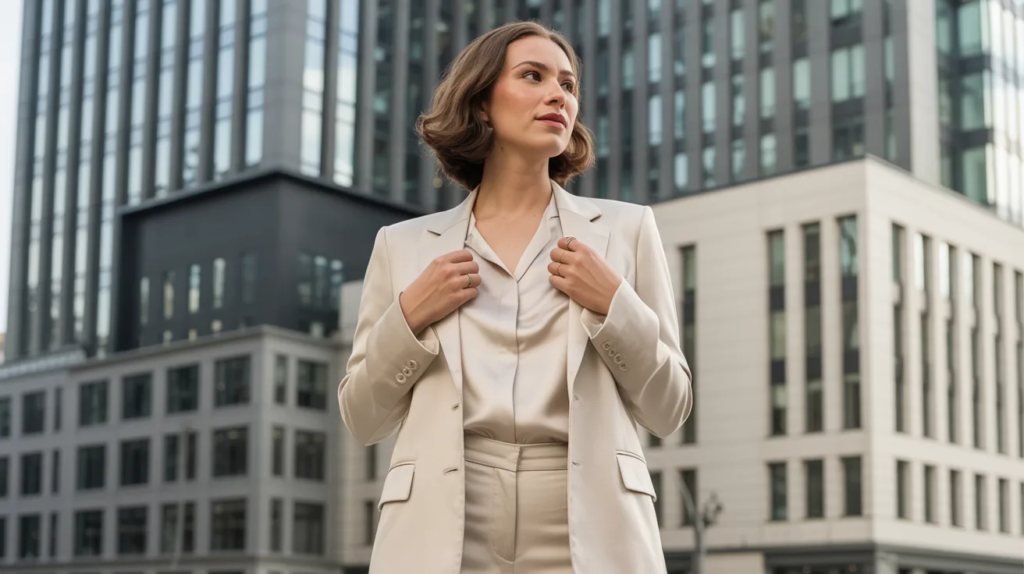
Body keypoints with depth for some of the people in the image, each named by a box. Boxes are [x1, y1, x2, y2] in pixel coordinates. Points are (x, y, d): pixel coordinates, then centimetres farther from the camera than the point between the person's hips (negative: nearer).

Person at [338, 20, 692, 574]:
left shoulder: (624, 229, 10)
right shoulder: (405, 245, 11)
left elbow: (668, 410, 9)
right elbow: (362, 420, 12)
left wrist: (613, 305, -5)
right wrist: (408, 318, -2)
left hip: (585, 529, 0)